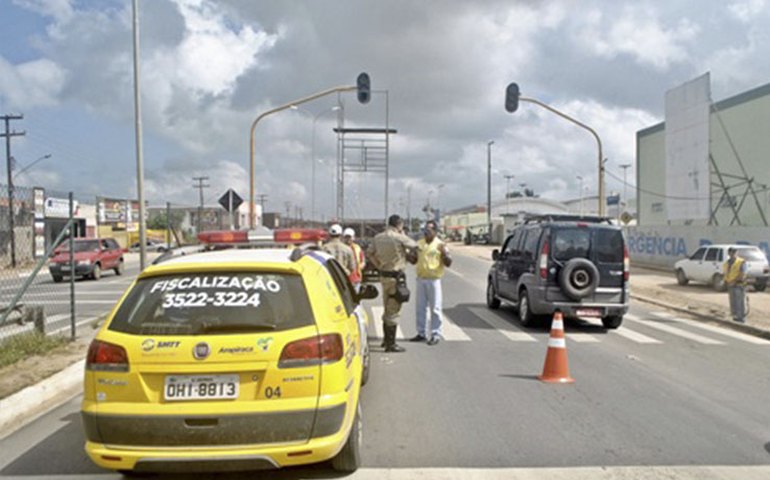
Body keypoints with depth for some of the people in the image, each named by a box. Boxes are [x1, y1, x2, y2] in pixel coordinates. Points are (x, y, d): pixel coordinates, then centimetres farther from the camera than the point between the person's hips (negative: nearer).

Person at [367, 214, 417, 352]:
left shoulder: (378, 237, 6)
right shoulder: (399, 238, -16)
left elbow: (369, 254, 11)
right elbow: (414, 246, -2)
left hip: (384, 275, 8)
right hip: (395, 277, -8)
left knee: (388, 308, 21)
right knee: (394, 311, -1)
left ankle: (387, 339, 32)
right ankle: (390, 344, 3)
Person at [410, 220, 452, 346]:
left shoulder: (440, 245, -5)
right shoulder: (419, 243, 10)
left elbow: (448, 263, -6)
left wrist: (444, 253, -24)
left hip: (434, 280, -5)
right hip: (421, 279, 5)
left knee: (435, 308, -1)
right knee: (420, 307, 10)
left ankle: (436, 334, 5)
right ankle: (421, 333, 19)